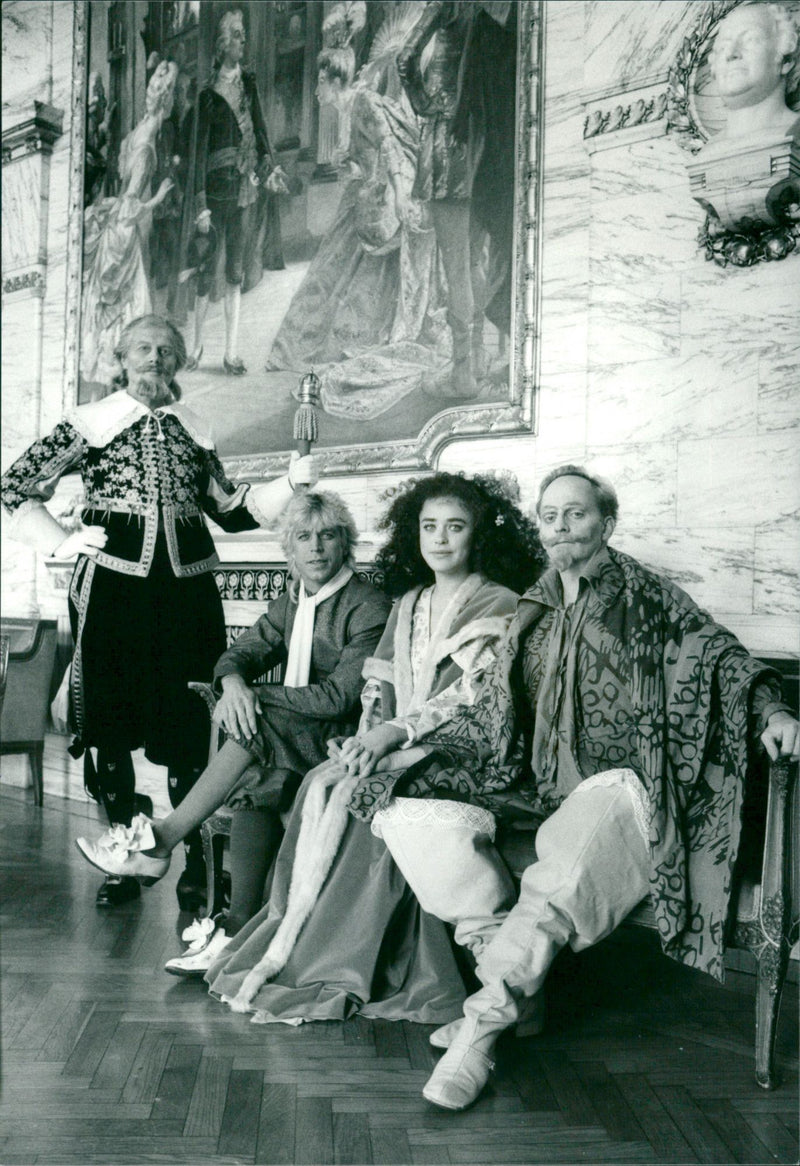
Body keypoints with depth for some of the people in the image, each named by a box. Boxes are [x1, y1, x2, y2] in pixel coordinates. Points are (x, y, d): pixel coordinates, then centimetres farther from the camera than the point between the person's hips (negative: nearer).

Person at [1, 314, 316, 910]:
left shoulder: (195, 429, 14)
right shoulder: (89, 422, 6)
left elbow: (230, 509, 17)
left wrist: (290, 484, 6)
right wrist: (62, 543, -1)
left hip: (187, 586, 2)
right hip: (113, 584, -1)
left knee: (189, 727, 0)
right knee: (112, 725, 2)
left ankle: (196, 863, 9)